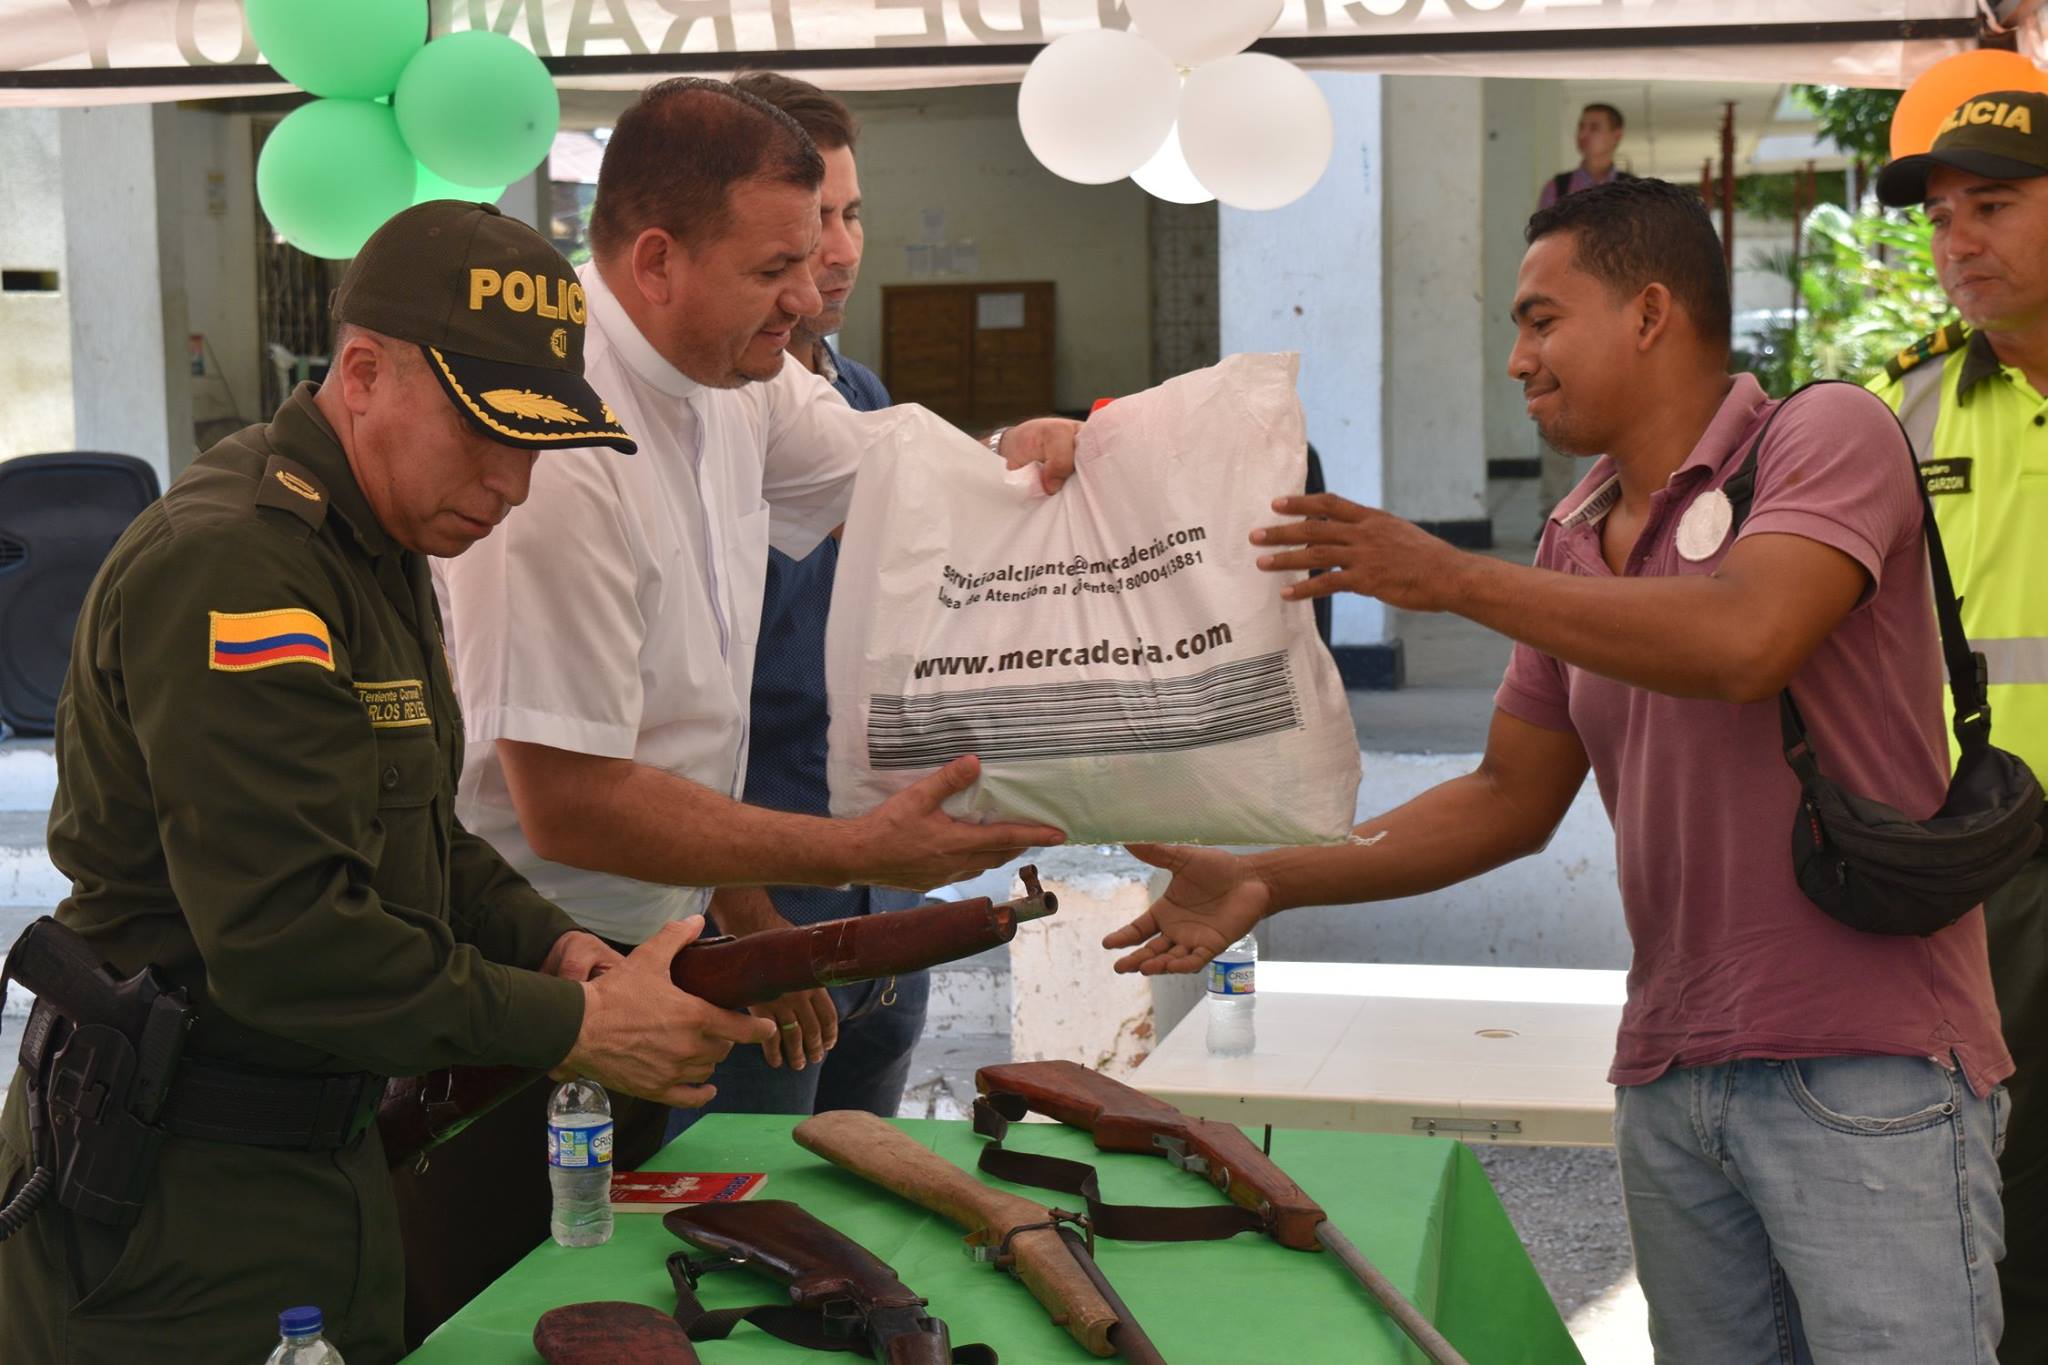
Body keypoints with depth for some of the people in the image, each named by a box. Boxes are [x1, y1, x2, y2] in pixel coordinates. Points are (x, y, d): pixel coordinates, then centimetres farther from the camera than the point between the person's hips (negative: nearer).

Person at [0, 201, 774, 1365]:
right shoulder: (229, 566, -23)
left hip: (327, 1145, 10)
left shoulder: (380, 556, 11)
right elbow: (283, 939, -29)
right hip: (182, 1192, -9)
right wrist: (578, 1027, -24)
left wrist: (555, 946, -3)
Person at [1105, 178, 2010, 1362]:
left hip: (1865, 1077, -6)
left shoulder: (1826, 437, -7)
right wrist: (1269, 884, 5)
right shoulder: (1576, 543, 14)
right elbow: (1513, 800, 14)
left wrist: (1456, 578, -17)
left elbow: (1744, 643, -25)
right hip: (1672, 1076, 7)